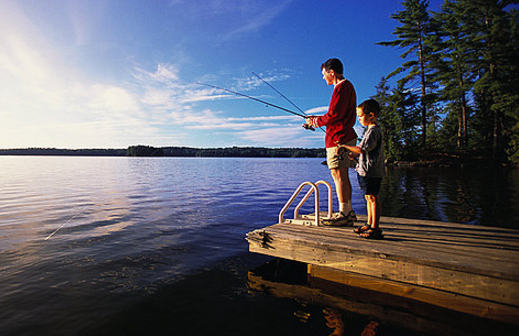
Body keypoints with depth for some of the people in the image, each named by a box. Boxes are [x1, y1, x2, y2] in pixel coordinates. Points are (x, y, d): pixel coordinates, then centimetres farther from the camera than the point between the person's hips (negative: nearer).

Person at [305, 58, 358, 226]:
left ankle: (344, 214, -7)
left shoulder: (342, 87, -9)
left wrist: (316, 122, -3)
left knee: (339, 175, -10)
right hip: (346, 136, 10)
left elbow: (334, 115, -18)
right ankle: (348, 212, 17)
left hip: (338, 137, -10)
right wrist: (317, 119, 19)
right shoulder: (347, 86, 24)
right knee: (342, 176, 11)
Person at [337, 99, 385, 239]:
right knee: (369, 197, 14)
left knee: (373, 197, -7)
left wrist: (345, 146, -15)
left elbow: (362, 149, -23)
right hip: (366, 170, 11)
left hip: (371, 171, -11)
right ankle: (369, 224, 23)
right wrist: (352, 154, 15)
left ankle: (375, 229, -3)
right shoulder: (373, 130, 18)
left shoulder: (373, 131, -15)